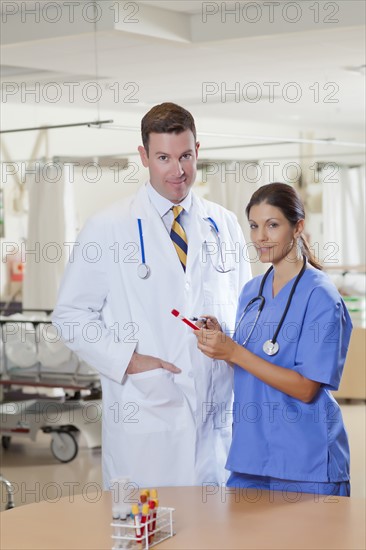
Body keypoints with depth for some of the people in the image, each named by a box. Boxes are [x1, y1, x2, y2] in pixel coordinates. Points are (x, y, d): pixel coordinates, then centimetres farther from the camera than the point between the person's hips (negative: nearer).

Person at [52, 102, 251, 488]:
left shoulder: (224, 225, 11)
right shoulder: (107, 228, -1)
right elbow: (70, 314, 0)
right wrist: (127, 360, -12)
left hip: (218, 414, 3)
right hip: (143, 419, -3)